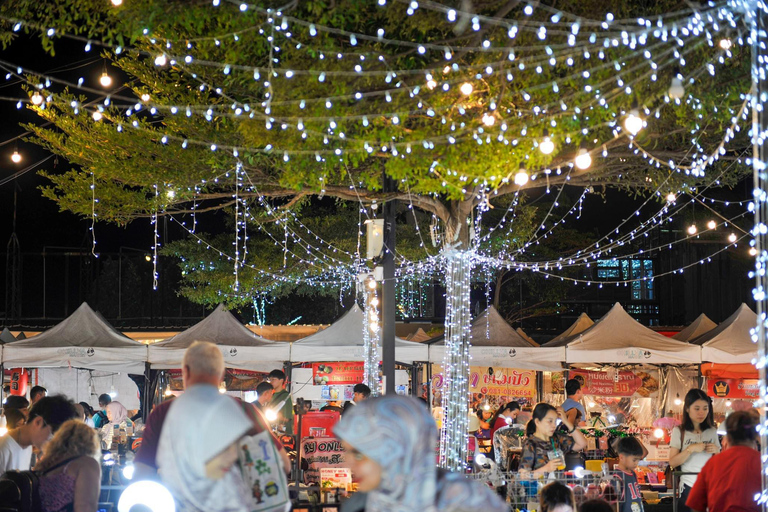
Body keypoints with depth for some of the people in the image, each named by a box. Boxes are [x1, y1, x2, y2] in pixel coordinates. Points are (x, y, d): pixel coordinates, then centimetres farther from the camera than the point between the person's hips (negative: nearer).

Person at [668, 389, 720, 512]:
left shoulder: (712, 431, 8)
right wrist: (690, 449, -17)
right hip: (689, 487, -3)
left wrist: (717, 451, -5)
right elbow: (672, 462, -6)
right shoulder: (679, 432, -2)